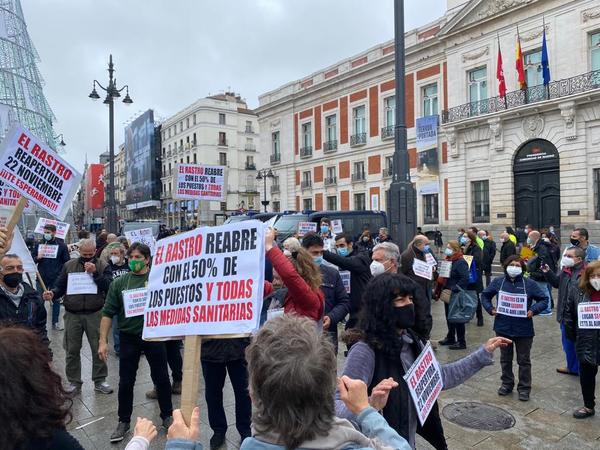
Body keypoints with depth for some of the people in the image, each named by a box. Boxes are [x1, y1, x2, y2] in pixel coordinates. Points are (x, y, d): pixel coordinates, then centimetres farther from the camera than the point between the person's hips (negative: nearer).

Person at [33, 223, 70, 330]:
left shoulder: (62, 246, 0)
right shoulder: (39, 245, 8)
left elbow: (67, 262, 1)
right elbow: (32, 258, 14)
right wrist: (37, 258, -9)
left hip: (56, 279, -2)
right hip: (41, 278, 2)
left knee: (56, 300, 8)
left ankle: (55, 323, 17)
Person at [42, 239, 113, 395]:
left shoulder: (103, 266, 0)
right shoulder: (69, 265, 7)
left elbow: (109, 287, -12)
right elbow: (60, 286, 6)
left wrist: (95, 272, -21)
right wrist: (52, 293, -15)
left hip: (94, 314, -2)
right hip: (72, 314, 2)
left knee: (98, 348, 3)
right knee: (72, 350, 10)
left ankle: (100, 380, 18)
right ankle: (74, 382, 24)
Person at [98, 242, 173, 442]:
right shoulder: (119, 282, -1)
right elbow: (108, 313, 0)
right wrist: (103, 340, -4)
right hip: (129, 337, 1)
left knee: (161, 379, 10)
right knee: (125, 382, 11)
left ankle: (167, 415, 31)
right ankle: (124, 421, 31)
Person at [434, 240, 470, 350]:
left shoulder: (461, 262, -17)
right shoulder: (448, 260, 11)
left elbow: (465, 279, -27)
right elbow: (443, 277, 20)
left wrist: (453, 290, -26)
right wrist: (439, 289, 10)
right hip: (448, 294, 9)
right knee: (449, 317, 18)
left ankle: (461, 342, 13)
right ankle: (450, 338, 32)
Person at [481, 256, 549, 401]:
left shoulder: (530, 284, -7)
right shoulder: (498, 282, -1)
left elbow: (544, 299, 1)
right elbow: (485, 295, 12)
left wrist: (533, 310, -12)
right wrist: (490, 309, -1)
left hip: (524, 329, -2)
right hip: (503, 328, 2)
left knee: (524, 360, 10)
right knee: (505, 358, 17)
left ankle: (524, 388, 24)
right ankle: (507, 383, 33)